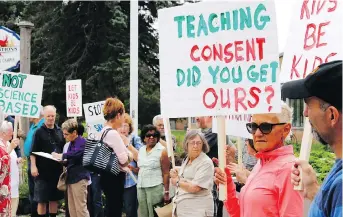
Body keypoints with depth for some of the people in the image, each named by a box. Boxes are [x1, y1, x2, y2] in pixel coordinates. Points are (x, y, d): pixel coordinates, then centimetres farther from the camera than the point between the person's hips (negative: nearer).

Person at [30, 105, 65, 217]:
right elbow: (33, 151, -7)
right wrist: (33, 166, -16)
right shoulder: (39, 132, -3)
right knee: (42, 199, -1)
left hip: (56, 169, 4)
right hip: (43, 170, -4)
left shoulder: (59, 131, 10)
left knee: (55, 198, 11)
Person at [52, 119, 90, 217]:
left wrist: (60, 156, -19)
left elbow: (75, 154, -31)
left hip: (79, 178, -9)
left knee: (80, 208, -6)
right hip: (71, 177, 9)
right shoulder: (71, 143, 16)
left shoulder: (82, 142, -13)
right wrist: (63, 161, 0)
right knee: (72, 209, 11)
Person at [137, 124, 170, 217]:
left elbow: (166, 173, -9)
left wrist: (166, 192, -12)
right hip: (141, 187, 6)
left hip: (155, 187, -6)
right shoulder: (141, 150, 11)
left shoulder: (162, 151, -7)